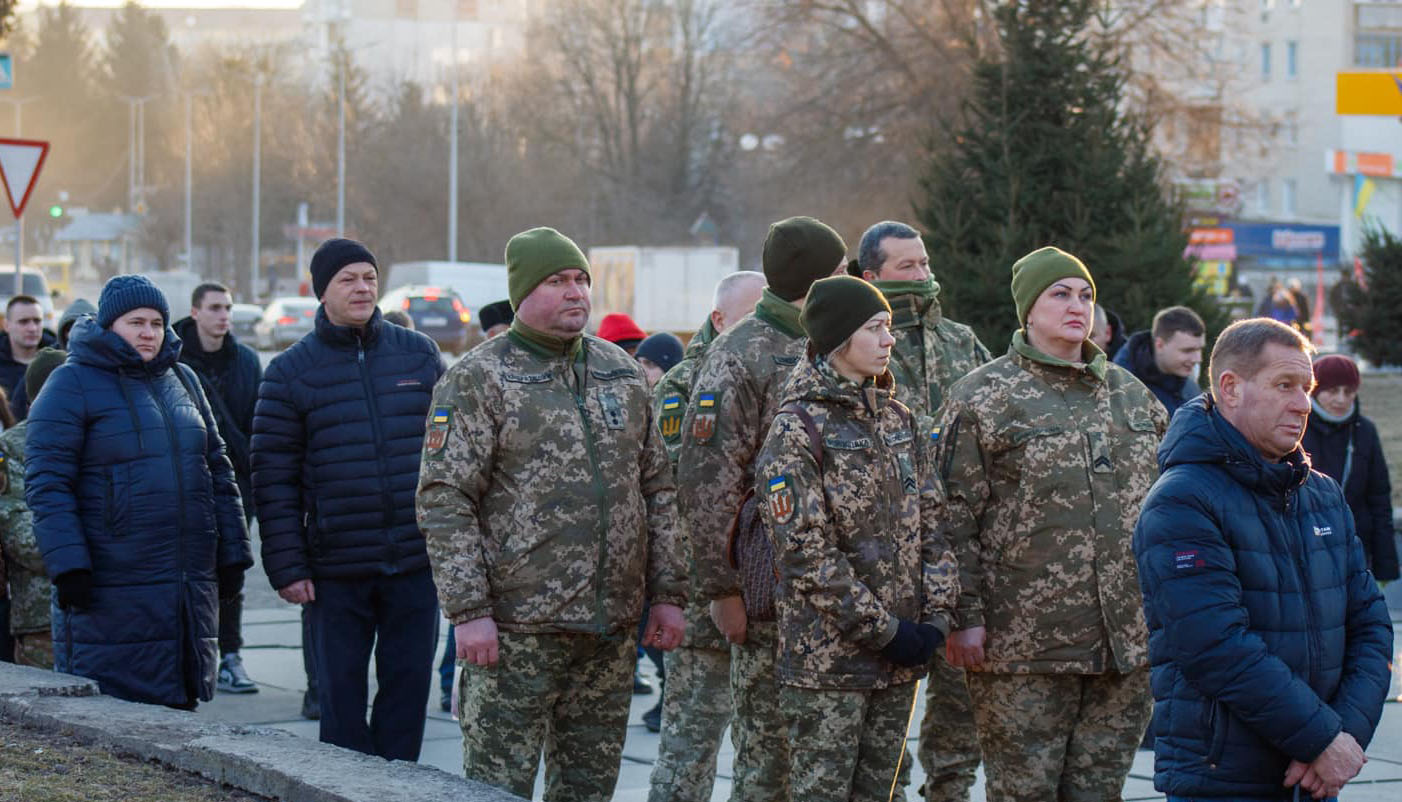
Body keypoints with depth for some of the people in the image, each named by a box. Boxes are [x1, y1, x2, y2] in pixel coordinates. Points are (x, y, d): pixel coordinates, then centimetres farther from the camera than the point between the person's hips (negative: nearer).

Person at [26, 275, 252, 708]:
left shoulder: (182, 379, 16)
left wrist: (232, 554, 14)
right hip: (112, 588, -6)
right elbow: (46, 482, -10)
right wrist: (67, 565, -18)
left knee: (181, 704, 9)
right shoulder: (73, 383, -4)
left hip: (190, 586, 6)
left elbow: (217, 470, 21)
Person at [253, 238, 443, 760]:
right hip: (336, 573, -2)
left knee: (407, 691, 6)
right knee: (341, 699, 4)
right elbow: (273, 478, -2)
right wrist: (286, 567, -8)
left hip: (416, 565, 2)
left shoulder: (419, 354, 7)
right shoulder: (290, 372, 0)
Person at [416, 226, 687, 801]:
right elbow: (444, 502, -9)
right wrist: (468, 611, -15)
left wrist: (668, 594, 11)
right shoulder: (479, 379, -4)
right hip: (517, 625, -5)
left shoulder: (621, 372, 13)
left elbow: (657, 489, 17)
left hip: (613, 625, 6)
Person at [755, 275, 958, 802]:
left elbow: (929, 524, 12)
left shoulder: (898, 420, 12)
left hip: (899, 658, 6)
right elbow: (806, 553, -16)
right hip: (827, 656, -6)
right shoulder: (797, 431, -10)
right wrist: (883, 630, -16)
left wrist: (936, 615, -2)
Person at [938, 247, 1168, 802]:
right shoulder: (982, 397, -1)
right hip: (1024, 649, -5)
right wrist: (964, 617, -11)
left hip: (1126, 649, 5)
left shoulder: (1131, 395, 15)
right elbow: (954, 520, -5)